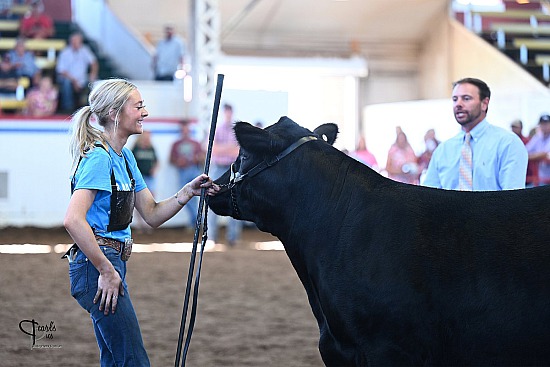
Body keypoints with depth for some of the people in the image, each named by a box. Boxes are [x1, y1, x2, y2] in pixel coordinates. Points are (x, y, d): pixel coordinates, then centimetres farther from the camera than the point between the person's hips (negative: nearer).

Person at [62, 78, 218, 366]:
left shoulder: (125, 157, 14)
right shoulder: (99, 158, -16)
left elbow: (152, 215, 17)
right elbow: (72, 220, -28)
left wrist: (188, 192, 2)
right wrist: (107, 272, -24)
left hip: (111, 264, 10)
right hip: (96, 266, -10)